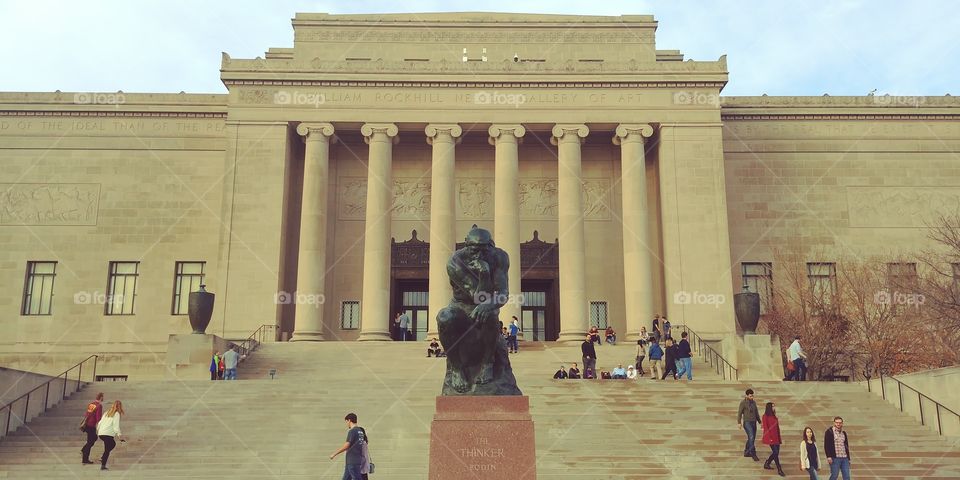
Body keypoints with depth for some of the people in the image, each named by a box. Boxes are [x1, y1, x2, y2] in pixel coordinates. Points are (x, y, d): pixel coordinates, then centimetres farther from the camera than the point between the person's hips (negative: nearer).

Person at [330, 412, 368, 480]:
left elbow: (346, 446, -17)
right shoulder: (361, 431, 12)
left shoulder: (352, 431, -14)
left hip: (352, 462, -9)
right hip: (358, 460, 9)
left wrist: (334, 454, -7)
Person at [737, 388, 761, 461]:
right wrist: (739, 423, -19)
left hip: (753, 422, 7)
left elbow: (756, 413, 16)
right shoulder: (743, 402, -10)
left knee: (751, 439, 11)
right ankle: (753, 454, -18)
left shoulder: (753, 402, 10)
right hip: (747, 422, -7)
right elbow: (739, 412, -11)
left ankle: (746, 452, 25)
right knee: (751, 437, -19)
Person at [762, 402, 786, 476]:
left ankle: (766, 464, 26)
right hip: (771, 437, -8)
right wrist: (769, 437, -17)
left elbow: (776, 427, 17)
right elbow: (765, 427, -12)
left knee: (776, 452, 9)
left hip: (776, 437, 8)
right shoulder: (766, 416, -9)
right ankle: (779, 470, -4)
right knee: (775, 452, -9)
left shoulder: (773, 416, 14)